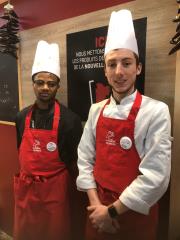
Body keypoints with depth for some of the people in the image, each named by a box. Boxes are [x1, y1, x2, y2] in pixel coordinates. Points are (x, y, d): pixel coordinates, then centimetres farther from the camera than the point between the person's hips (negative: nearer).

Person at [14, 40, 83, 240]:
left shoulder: (69, 119, -15)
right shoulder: (22, 117, 0)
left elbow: (74, 159, -7)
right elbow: (21, 151, 11)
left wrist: (66, 184, 1)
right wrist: (28, 176, 13)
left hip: (55, 188, -4)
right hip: (24, 187, 5)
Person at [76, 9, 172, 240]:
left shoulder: (156, 111, -17)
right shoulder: (96, 110, -2)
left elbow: (156, 176, -20)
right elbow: (85, 158, -1)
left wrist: (113, 211, -13)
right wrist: (96, 203, -8)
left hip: (135, 210, -3)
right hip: (99, 208, 4)